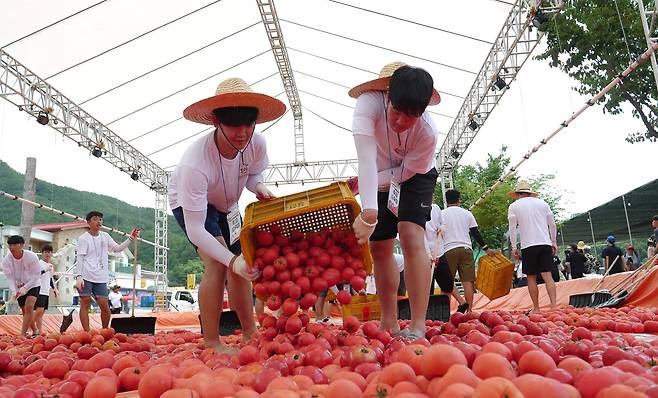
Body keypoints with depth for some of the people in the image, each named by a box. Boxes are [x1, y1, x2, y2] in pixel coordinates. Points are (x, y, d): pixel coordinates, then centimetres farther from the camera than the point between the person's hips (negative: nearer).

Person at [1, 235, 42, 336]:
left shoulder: (31, 257, -24)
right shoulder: (6, 260, -16)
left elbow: (36, 275, -20)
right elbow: (9, 278, -16)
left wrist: (25, 288, -29)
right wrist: (14, 292, -31)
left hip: (33, 285, -4)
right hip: (18, 287, 4)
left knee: (29, 306, -23)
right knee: (25, 311, 8)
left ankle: (23, 334, -25)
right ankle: (34, 331, 27)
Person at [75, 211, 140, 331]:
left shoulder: (105, 236, 15)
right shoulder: (83, 238, -1)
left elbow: (117, 249, 20)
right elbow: (79, 258, -6)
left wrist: (131, 238, 10)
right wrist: (78, 276, -16)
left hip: (101, 278, 4)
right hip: (86, 276, -4)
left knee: (105, 306, 1)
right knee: (85, 304, -1)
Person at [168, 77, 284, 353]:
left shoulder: (257, 143, -27)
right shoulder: (195, 163, -43)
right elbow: (195, 230, -41)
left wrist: (258, 187, -26)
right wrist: (232, 259, -51)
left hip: (225, 204, 6)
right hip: (188, 203, -6)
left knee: (242, 266, 7)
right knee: (218, 263, -24)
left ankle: (250, 333, 21)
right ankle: (211, 343, -11)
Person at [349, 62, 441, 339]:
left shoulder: (428, 132, -35)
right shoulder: (369, 104, -36)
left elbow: (405, 172, -19)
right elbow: (367, 159, -48)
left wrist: (369, 180, -21)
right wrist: (369, 213, -56)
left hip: (415, 176, -3)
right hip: (381, 179, 3)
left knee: (411, 236, -23)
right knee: (379, 248, 3)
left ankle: (418, 327, -21)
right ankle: (389, 323, 16)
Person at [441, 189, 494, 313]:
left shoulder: (441, 214, 5)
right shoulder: (467, 213, 12)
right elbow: (476, 233, 10)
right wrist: (486, 249, 16)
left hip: (449, 250, -2)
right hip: (466, 249, 2)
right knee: (468, 281, 0)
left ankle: (461, 302, -12)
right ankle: (469, 309, -2)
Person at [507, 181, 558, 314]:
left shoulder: (514, 206, 4)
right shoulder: (542, 203, 13)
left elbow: (512, 228, -1)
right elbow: (552, 224, 14)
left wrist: (514, 247, 4)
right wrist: (553, 242, 22)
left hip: (528, 245, -3)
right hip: (545, 243, 3)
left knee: (531, 278, 5)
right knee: (547, 275, -1)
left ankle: (536, 308, 6)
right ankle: (553, 306, -10)